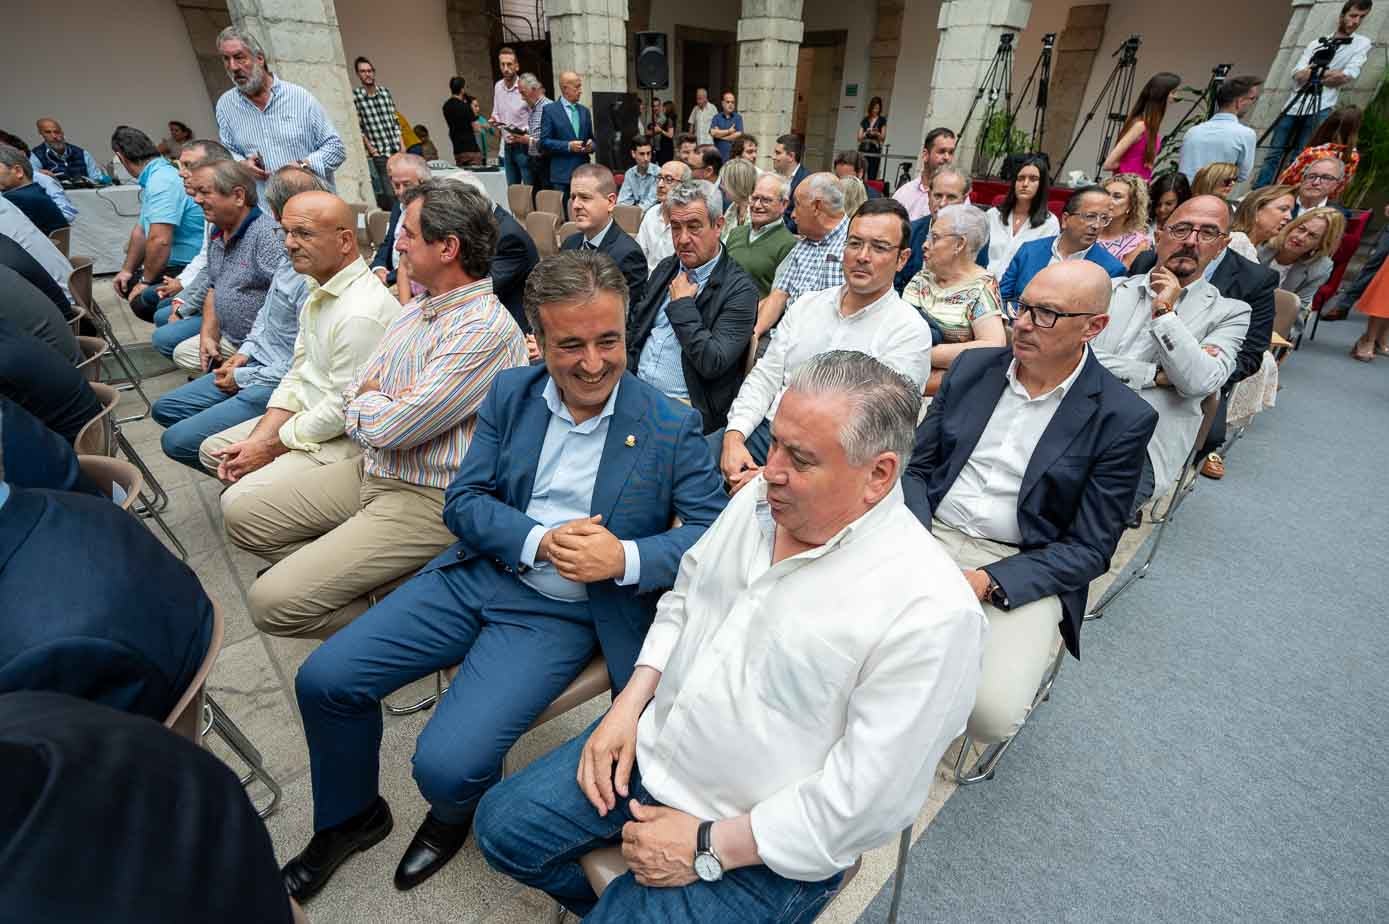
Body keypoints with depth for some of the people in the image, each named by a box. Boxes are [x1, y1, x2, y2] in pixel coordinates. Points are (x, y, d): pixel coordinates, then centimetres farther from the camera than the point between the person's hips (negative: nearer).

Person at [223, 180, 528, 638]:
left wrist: (367, 399, -1)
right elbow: (353, 397, 11)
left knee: (274, 602, -15)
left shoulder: (486, 329, -22)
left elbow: (390, 428, -23)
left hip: (427, 499, -9)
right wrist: (382, 405, -11)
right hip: (370, 470, 9)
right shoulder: (416, 309, 8)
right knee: (241, 515, 11)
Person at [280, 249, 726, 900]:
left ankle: (453, 816, 27)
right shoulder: (510, 393, 1)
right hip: (476, 573, 5)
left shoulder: (670, 427, -11)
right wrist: (540, 541, -17)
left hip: (564, 612, -4)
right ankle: (349, 818, 32)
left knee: (445, 765, -15)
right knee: (323, 679, 1)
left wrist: (626, 558, -27)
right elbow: (463, 502, 1)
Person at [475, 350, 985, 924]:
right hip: (653, 744, 6)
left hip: (762, 848, -5)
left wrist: (706, 846, -16)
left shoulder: (929, 610, -26)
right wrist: (628, 705, -4)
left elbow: (869, 796, -22)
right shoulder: (760, 500, -6)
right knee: (501, 825, 9)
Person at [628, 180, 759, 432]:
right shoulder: (665, 268, 13)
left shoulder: (739, 289, -8)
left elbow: (712, 363, -18)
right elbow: (633, 326, 16)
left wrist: (682, 304, -10)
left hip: (686, 408, -6)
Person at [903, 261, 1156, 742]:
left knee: (990, 711, -25)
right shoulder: (972, 367, 6)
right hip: (929, 534, 3)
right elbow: (917, 467, 7)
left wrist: (986, 583, -18)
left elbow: (1089, 550, -5)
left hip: (1023, 571, -2)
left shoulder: (1123, 418, -4)